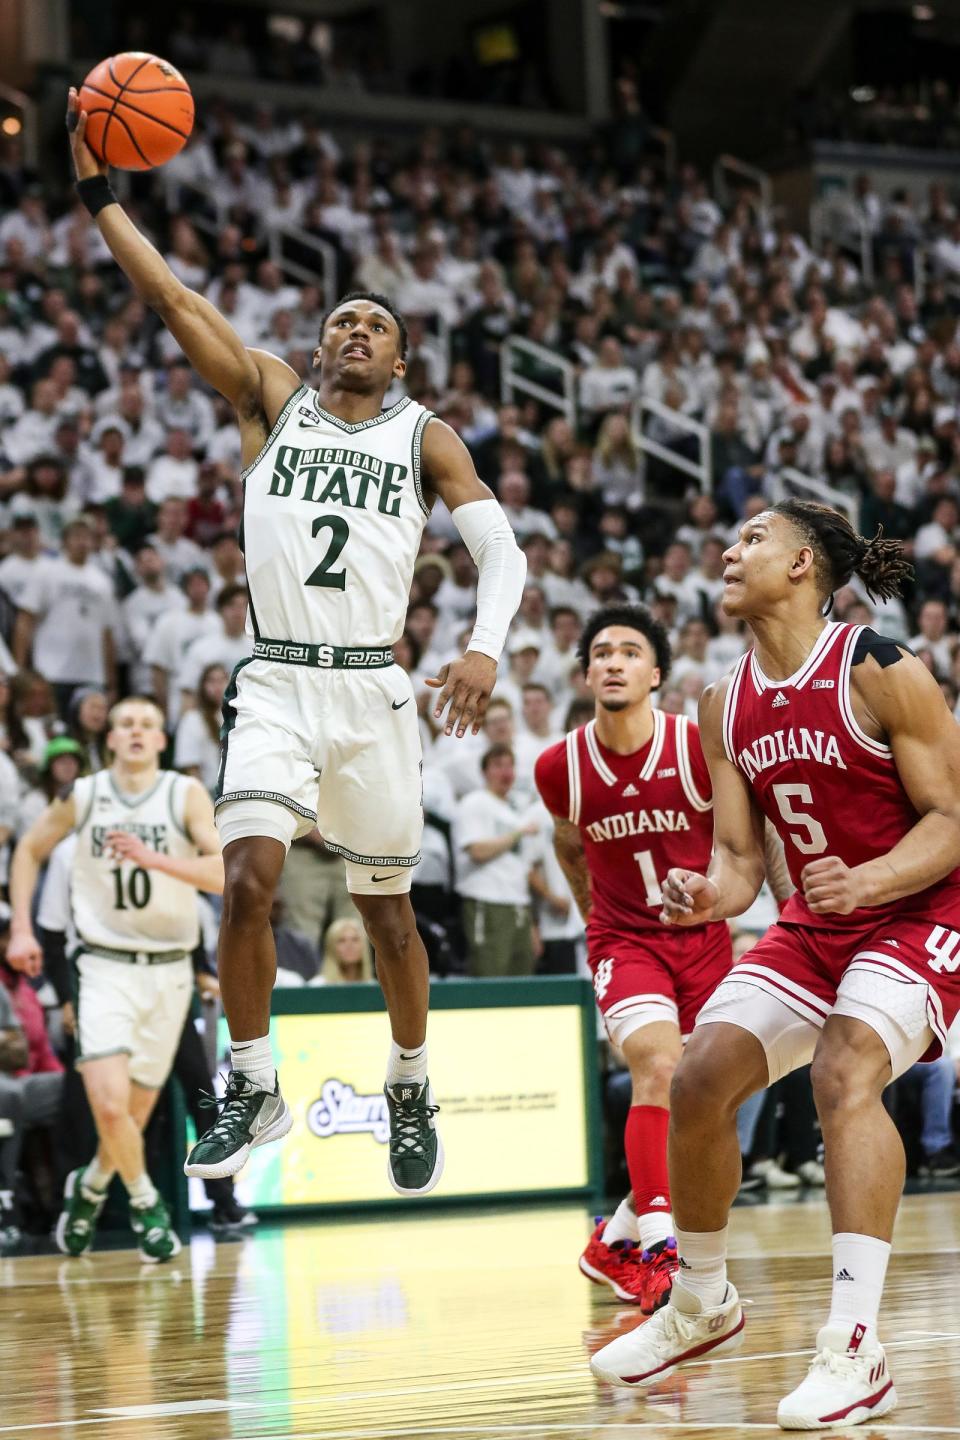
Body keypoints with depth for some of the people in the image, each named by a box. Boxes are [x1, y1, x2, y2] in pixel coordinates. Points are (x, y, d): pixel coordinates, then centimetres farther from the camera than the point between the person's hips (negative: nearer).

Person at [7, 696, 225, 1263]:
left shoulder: (186, 795, -4)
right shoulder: (83, 796, 0)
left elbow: (227, 872, -16)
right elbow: (30, 851, 16)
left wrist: (153, 859, -29)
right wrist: (21, 929, 7)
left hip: (168, 970, 1)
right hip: (105, 966, -1)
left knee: (136, 1111, 8)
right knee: (109, 1104, -19)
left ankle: (92, 1184, 39)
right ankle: (145, 1201, 6)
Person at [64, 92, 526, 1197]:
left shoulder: (425, 438, 8)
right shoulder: (273, 401, 10)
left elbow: (499, 548, -3)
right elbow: (170, 298, 3)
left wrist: (485, 645, -22)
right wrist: (97, 192, -5)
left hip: (373, 690, 0)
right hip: (275, 681, 0)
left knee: (384, 903, 8)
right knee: (248, 877, -18)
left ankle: (410, 1092, 29)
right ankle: (254, 1094, -3)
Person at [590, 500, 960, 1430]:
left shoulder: (882, 674, -17)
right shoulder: (726, 707, 4)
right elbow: (738, 856, 4)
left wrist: (868, 881, -34)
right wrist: (712, 895, -19)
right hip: (815, 923, 7)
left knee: (844, 1070, -30)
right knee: (699, 1082, -3)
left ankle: (854, 1350, -32)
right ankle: (701, 1305, 21)